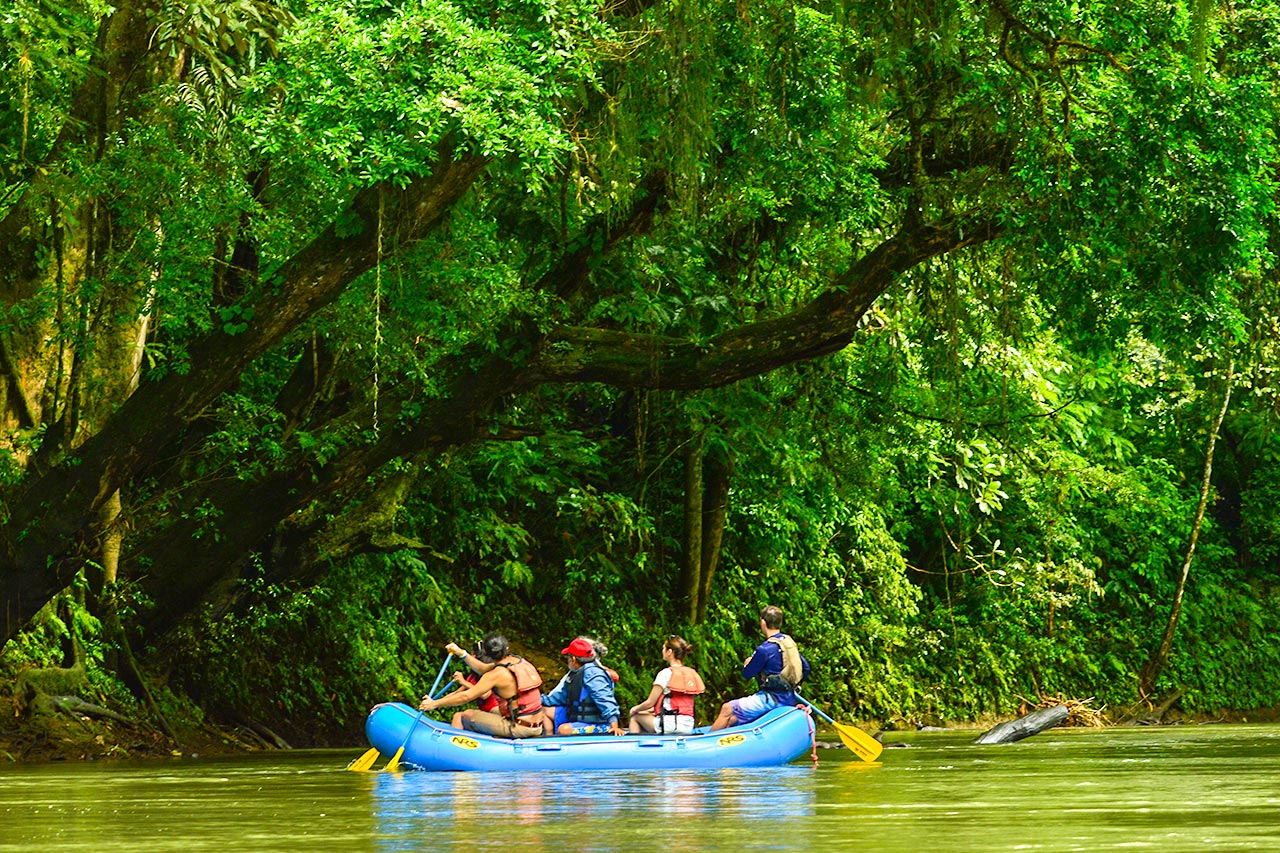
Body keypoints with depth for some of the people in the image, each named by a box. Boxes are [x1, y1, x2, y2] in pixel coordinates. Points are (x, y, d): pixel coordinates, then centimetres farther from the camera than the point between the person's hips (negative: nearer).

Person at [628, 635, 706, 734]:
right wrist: (654, 710, 25)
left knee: (635, 717, 16)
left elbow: (650, 703, -7)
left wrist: (635, 709, 13)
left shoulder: (666, 673, -11)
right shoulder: (692, 673, 10)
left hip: (670, 725, -7)